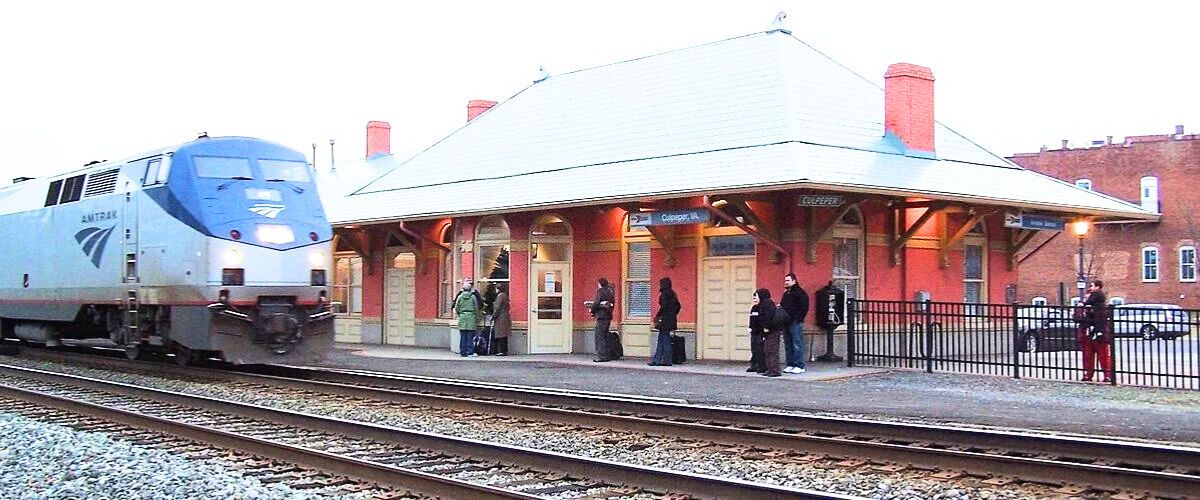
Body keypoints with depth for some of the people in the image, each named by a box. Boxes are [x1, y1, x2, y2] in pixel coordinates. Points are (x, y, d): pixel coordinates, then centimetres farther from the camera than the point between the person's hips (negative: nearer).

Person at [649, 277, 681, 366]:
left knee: (665, 340, -4)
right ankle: (656, 360, 13)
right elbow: (678, 306, 17)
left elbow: (663, 307, -20)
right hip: (671, 320, 9)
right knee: (661, 340, 12)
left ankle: (667, 361, -1)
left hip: (665, 320, -9)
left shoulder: (664, 294, -13)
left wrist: (657, 316, -11)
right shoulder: (672, 294, 14)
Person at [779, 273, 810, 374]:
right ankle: (790, 365, 15)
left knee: (797, 345, -7)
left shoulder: (800, 292, -5)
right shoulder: (786, 294, 20)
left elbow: (804, 308, -12)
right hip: (786, 323, 9)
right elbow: (782, 306, 28)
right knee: (788, 345, 10)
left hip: (795, 323, -9)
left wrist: (797, 318, -17)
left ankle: (800, 366, -6)